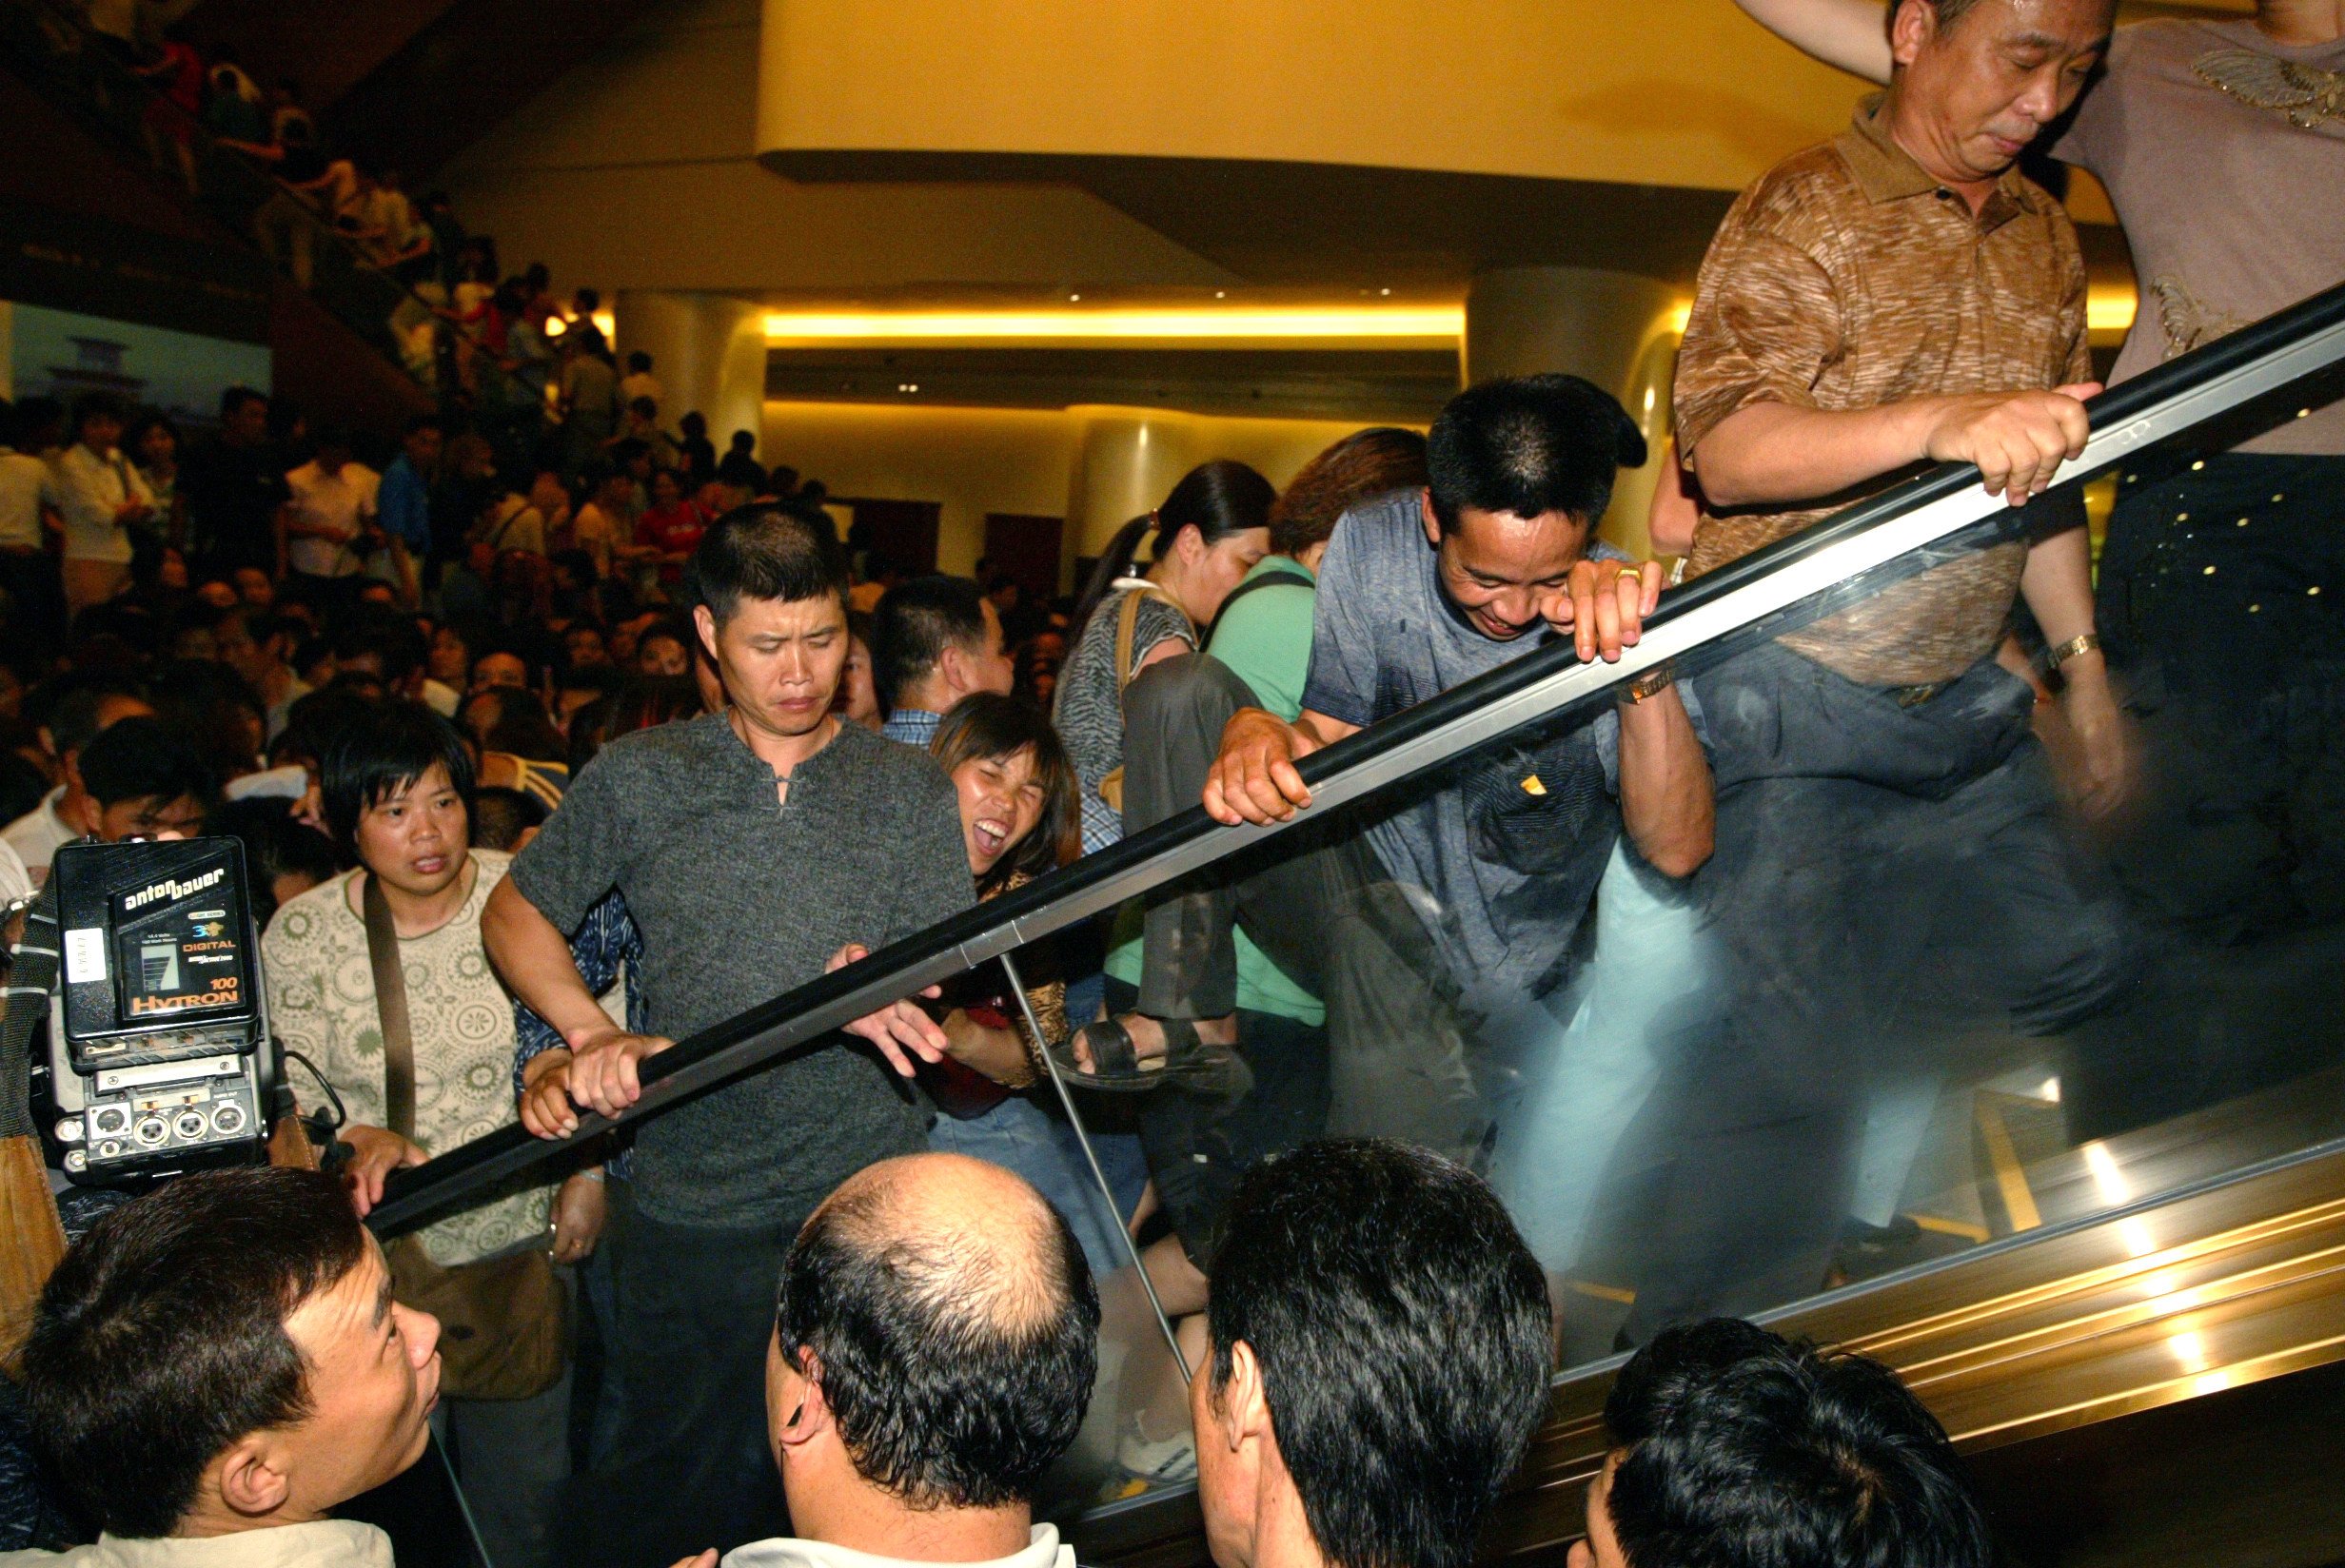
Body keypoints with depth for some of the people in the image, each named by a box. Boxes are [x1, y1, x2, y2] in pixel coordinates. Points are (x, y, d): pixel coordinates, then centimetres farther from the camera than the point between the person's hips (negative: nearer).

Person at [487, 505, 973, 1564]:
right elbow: (514, 916, 10)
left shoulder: (911, 792, 2)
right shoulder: (638, 779, 1)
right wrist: (597, 1040, -6)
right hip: (692, 1210, 0)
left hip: (871, 1202, 0)